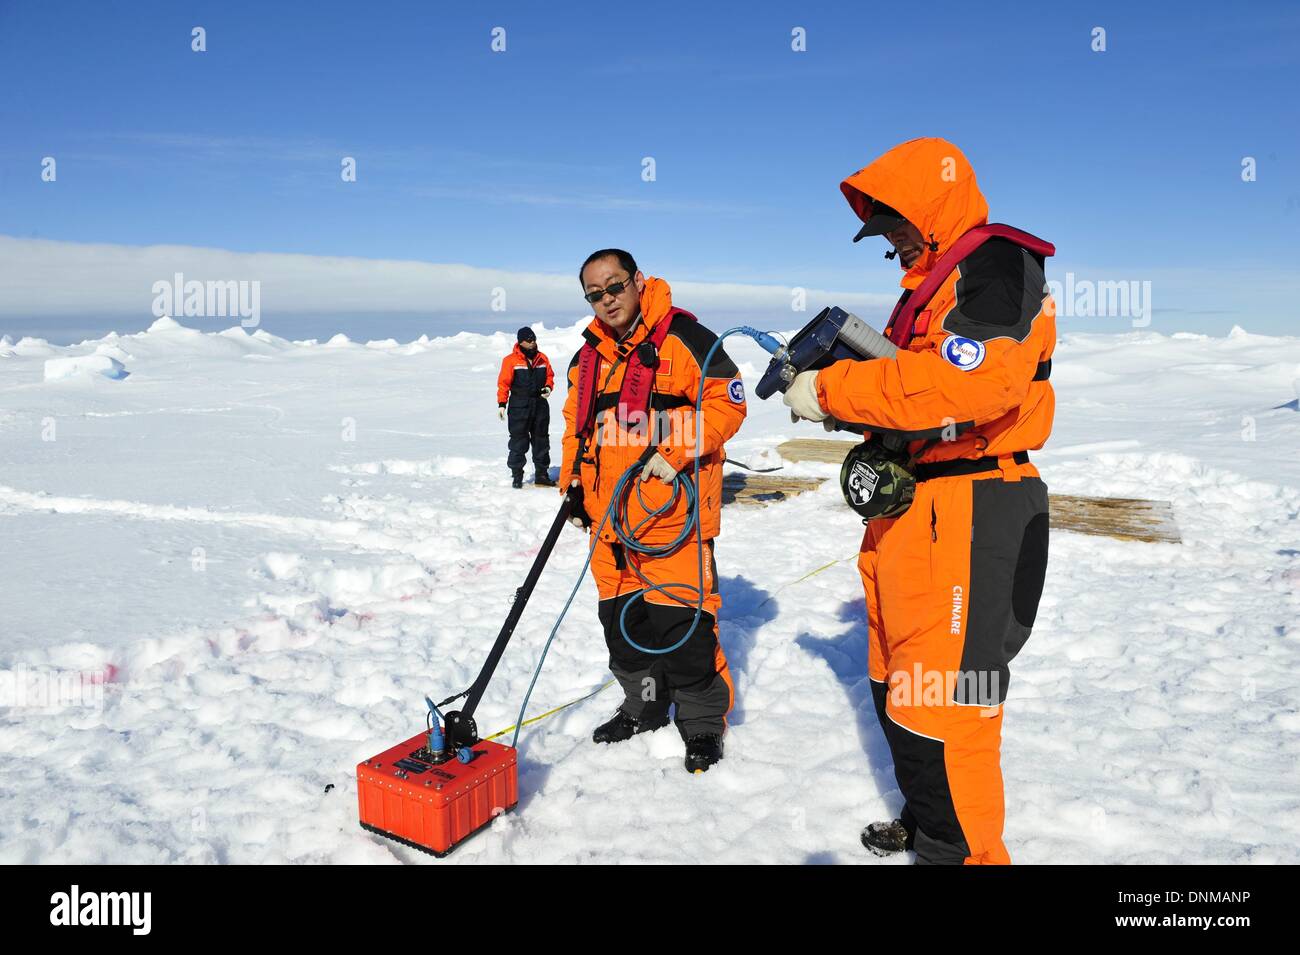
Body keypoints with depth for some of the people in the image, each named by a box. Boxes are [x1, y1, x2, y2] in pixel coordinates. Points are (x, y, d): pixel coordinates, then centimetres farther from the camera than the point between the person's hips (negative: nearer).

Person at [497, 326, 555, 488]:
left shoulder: (542, 358, 7)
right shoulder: (511, 360, -6)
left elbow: (550, 375, 18)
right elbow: (504, 382, -6)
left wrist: (548, 387, -3)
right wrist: (502, 404, -9)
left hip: (540, 405, 4)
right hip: (519, 407, -4)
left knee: (541, 440, 10)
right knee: (518, 442, -1)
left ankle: (542, 473, 19)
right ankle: (517, 475, 6)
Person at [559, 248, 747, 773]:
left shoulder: (683, 337, -7)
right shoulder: (588, 356, 15)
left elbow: (726, 400, -10)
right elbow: (576, 423, 24)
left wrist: (675, 453, -19)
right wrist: (572, 483, 13)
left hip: (672, 509, -7)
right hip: (609, 514, 7)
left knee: (681, 621, -5)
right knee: (620, 616, 14)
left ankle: (703, 721, 14)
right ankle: (644, 708, 33)